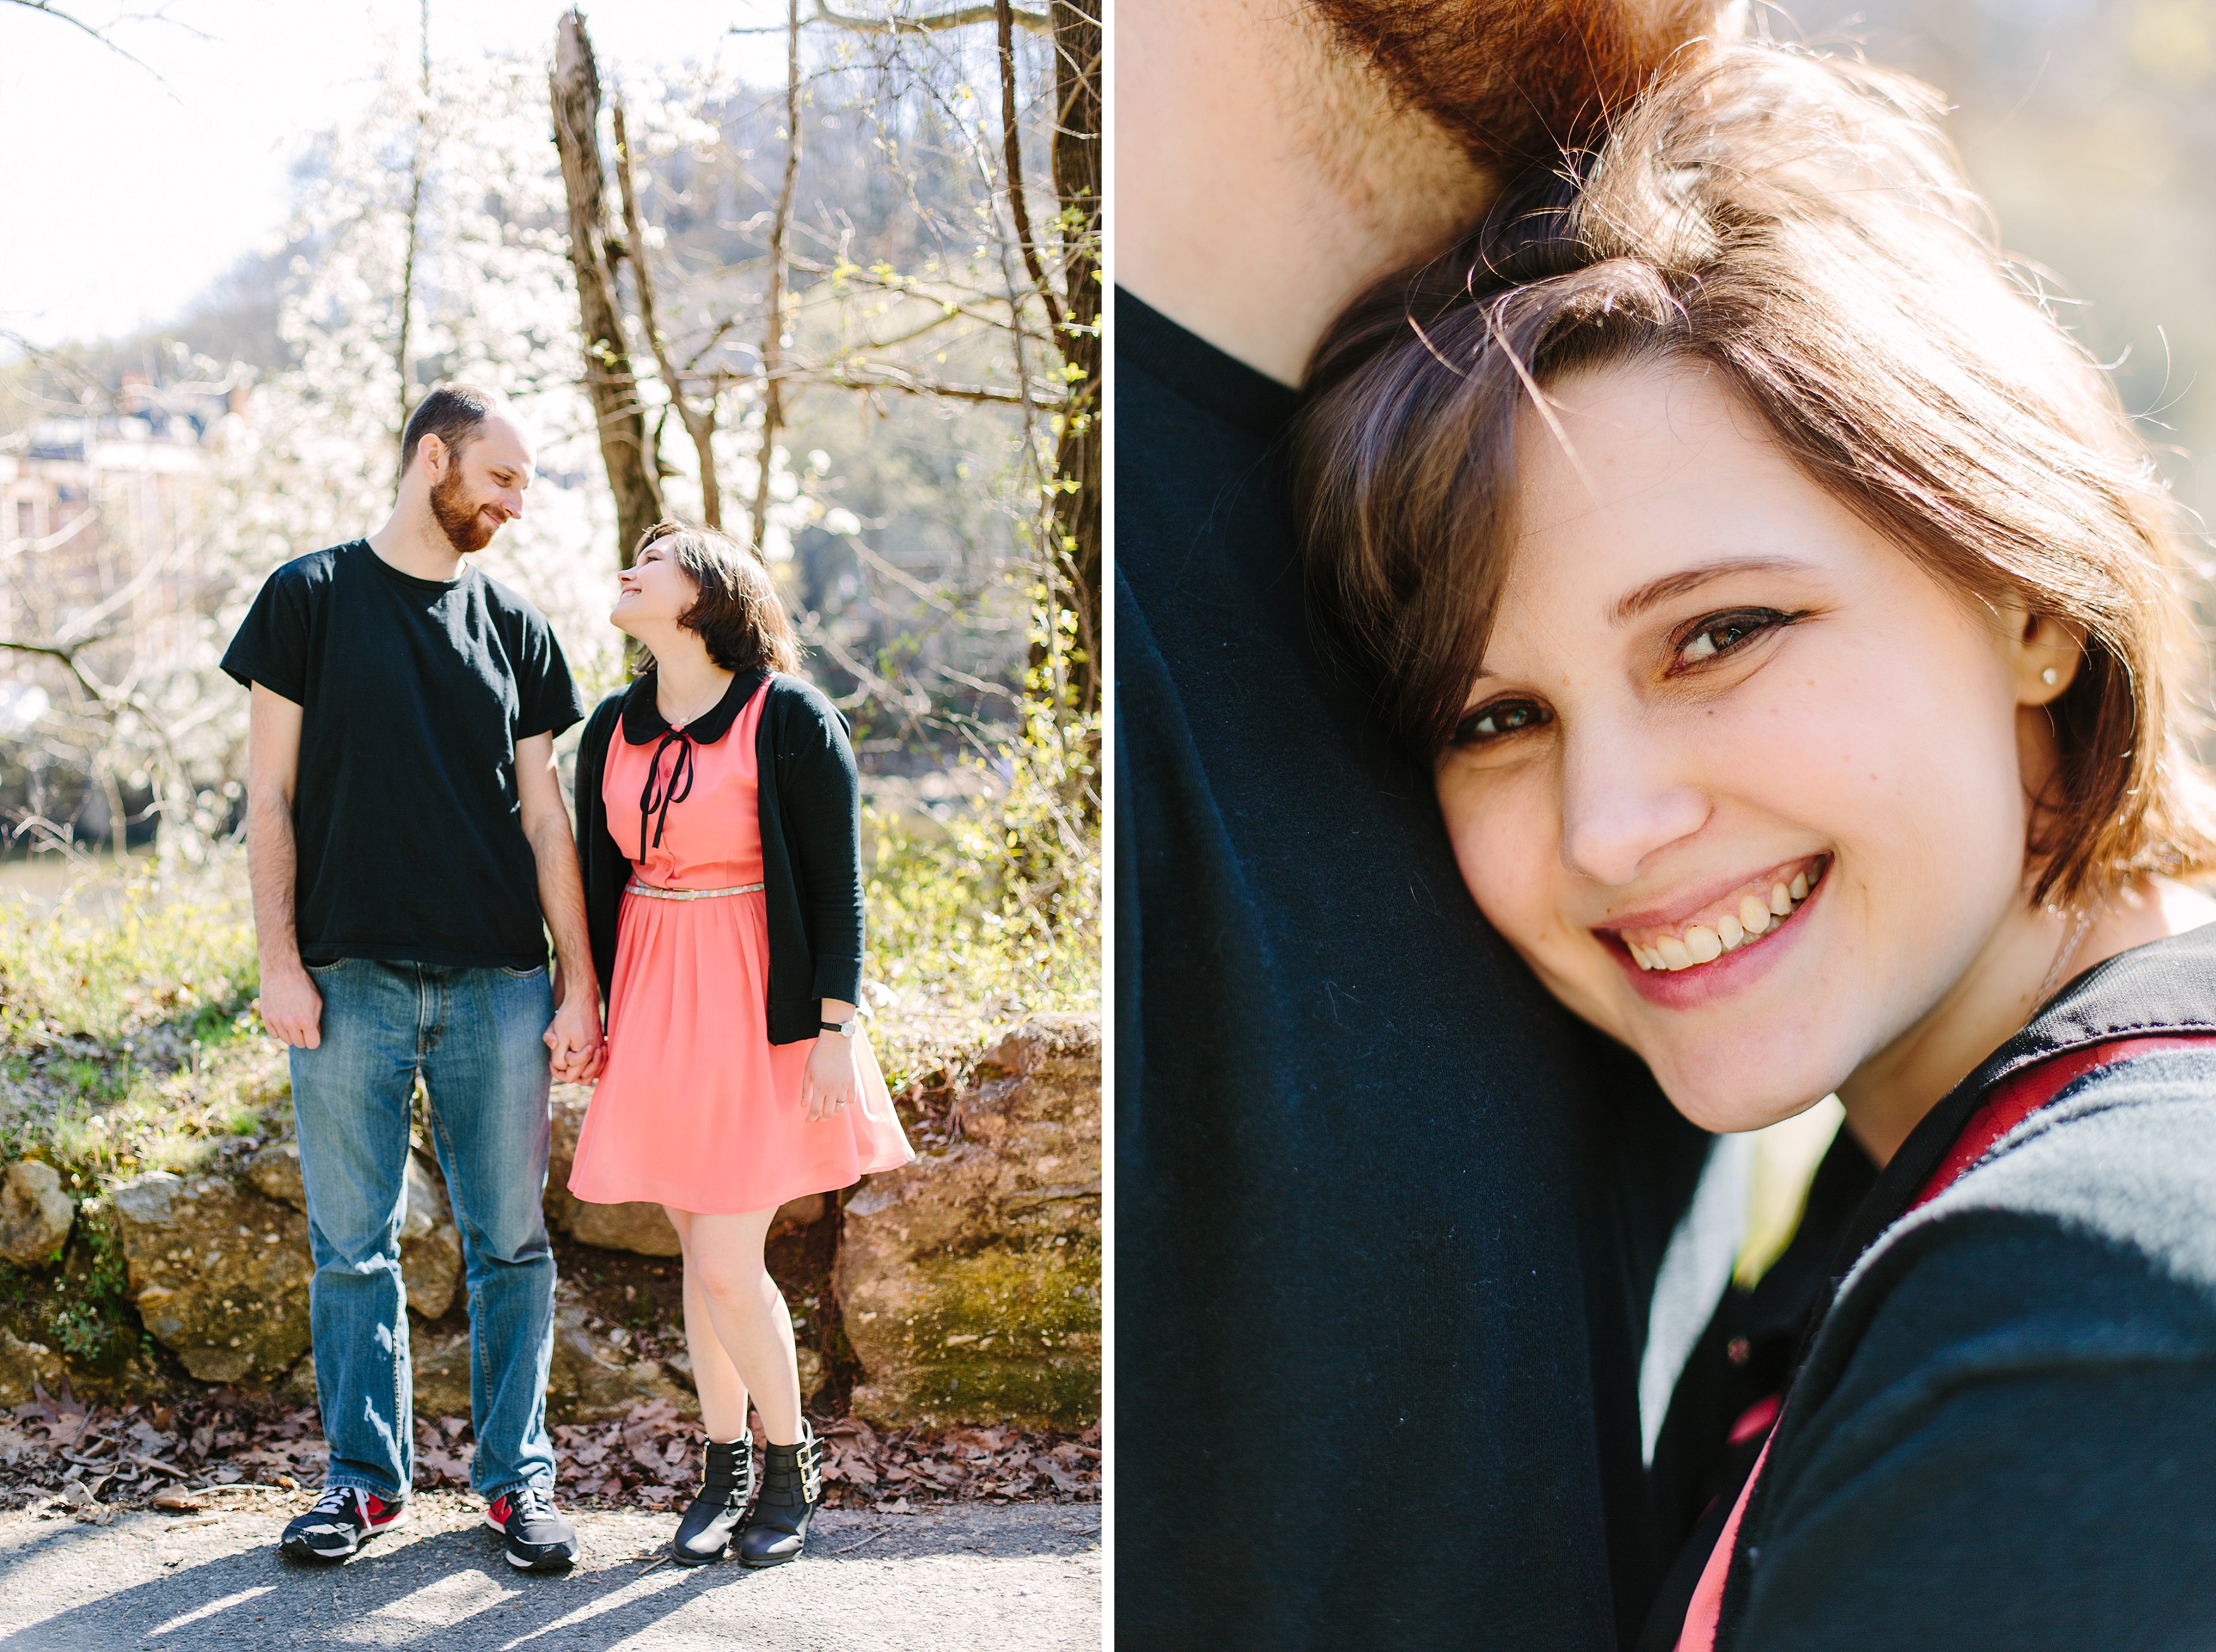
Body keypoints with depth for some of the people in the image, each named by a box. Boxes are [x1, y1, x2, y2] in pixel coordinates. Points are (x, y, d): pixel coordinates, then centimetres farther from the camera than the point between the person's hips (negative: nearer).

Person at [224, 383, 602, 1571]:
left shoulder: (510, 625, 12)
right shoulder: (310, 598, 5)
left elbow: (542, 811, 10)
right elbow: (271, 791, 2)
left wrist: (579, 980, 4)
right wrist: (280, 960, -6)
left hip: (499, 982, 2)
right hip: (353, 978, -2)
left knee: (510, 1240, 4)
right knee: (354, 1244, 4)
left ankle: (515, 1475, 14)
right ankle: (364, 1474, 17)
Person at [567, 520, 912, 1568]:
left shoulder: (789, 718, -9)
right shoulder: (614, 730, 8)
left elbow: (836, 882, -9)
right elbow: (598, 879, 15)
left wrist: (835, 1029, -13)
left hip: (758, 1012, -5)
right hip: (653, 1010, 5)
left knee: (728, 1265, -6)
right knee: (703, 1258, 10)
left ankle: (790, 1462, 16)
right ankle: (726, 1470, 24)